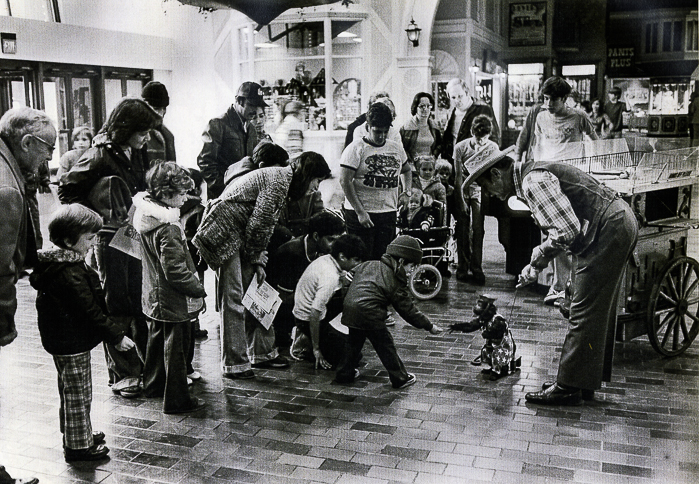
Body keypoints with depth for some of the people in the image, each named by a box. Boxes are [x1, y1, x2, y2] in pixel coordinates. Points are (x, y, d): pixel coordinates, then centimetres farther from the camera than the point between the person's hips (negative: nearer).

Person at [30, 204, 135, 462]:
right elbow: (90, 311, -26)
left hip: (62, 341, 10)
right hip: (72, 343, -10)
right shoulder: (69, 273, -27)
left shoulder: (56, 264, 6)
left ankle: (79, 434, 39)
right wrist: (117, 336, -18)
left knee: (72, 393, 23)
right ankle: (78, 445, 17)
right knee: (78, 395, 4)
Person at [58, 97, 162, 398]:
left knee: (141, 304, 13)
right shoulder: (100, 156, -14)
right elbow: (67, 190, -9)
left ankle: (145, 365, 25)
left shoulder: (138, 153, 5)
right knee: (117, 308, 3)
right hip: (112, 240, -6)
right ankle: (122, 373, 14)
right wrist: (100, 217, -14)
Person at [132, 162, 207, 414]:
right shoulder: (168, 228, -29)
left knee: (157, 340, 25)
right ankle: (176, 400, 18)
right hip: (173, 300, -9)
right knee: (175, 348, 5)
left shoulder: (144, 212, -2)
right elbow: (175, 271, -28)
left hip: (153, 296, 9)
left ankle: (153, 384, 44)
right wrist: (199, 289, -15)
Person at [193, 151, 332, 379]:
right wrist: (257, 259, -5)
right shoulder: (278, 180, -18)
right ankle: (234, 363, -1)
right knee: (233, 296, -8)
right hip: (225, 232, -10)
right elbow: (257, 224, -19)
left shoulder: (284, 180, 14)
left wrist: (258, 261, 8)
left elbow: (265, 226, 15)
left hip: (241, 235, 10)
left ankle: (261, 352, 22)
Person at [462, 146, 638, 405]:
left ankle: (569, 387, -1)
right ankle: (585, 382, 23)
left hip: (609, 229, -11)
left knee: (585, 312, -7)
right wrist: (537, 264, 8)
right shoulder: (535, 175, 16)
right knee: (598, 311, 14)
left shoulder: (533, 182, -17)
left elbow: (566, 231, -25)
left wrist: (537, 258, -10)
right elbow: (565, 225, 19)